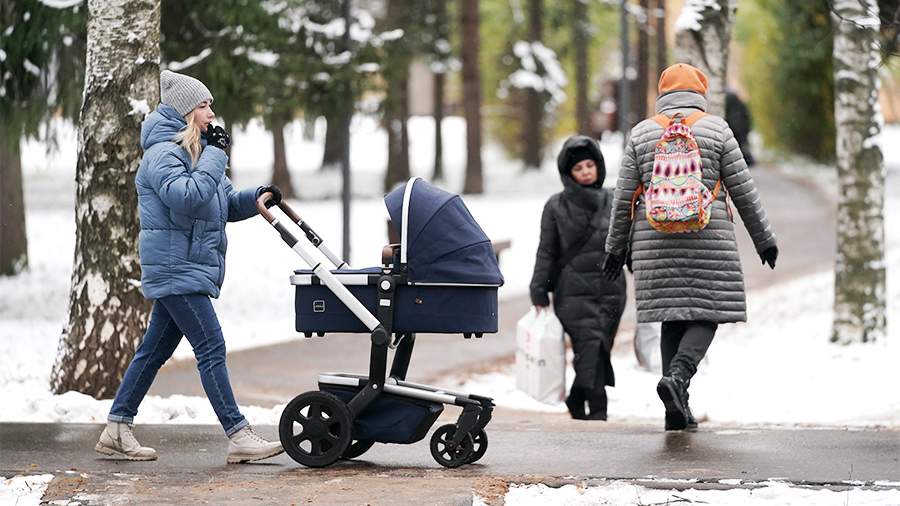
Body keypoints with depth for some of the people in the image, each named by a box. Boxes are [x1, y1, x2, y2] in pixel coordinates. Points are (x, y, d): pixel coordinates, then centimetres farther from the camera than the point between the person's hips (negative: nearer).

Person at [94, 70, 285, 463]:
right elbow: (187, 197, -29)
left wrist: (258, 197, 4)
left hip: (190, 266, 10)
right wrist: (216, 155, -21)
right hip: (175, 266, -10)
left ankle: (117, 430, 16)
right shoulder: (163, 153, -12)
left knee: (155, 350, 12)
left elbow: (228, 205, 23)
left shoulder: (194, 153, 19)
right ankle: (238, 436, -14)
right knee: (211, 348, -12)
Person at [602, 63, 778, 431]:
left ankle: (677, 409, 4)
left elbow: (623, 197, 7)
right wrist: (764, 239, 11)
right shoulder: (716, 129, 2)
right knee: (705, 315, 2)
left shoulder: (642, 133, 7)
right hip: (709, 242, -3)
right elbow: (744, 191, 2)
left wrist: (616, 248, 16)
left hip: (656, 242, 3)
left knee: (673, 318, 8)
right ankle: (677, 376, -23)